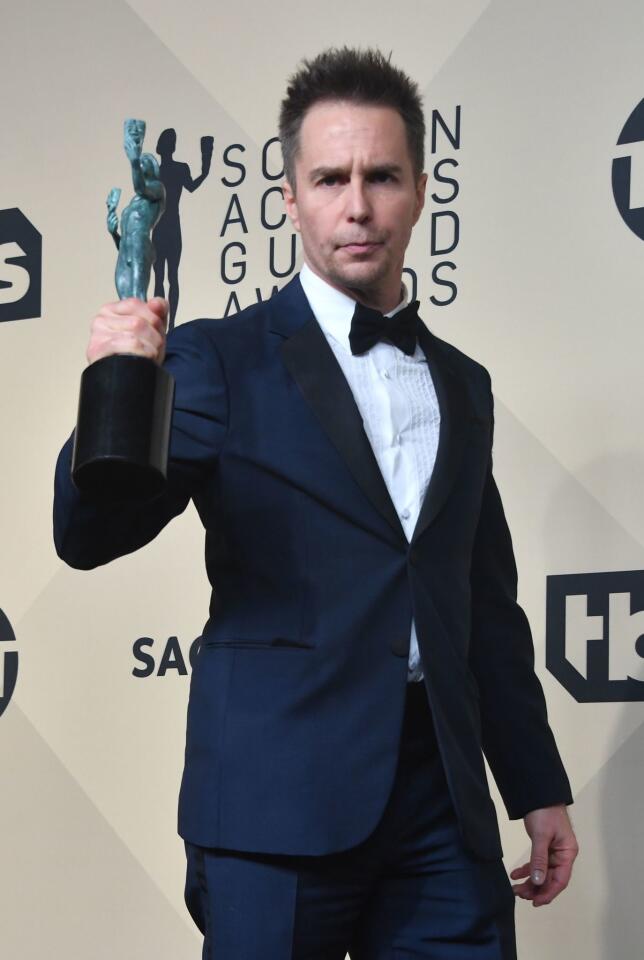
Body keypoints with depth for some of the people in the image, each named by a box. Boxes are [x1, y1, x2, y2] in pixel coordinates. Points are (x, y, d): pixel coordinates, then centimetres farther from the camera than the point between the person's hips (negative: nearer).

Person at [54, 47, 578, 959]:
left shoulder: (462, 386, 15)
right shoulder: (221, 361, 0)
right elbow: (90, 535, -10)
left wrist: (538, 788, 17)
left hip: (441, 804, 4)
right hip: (279, 802, -4)